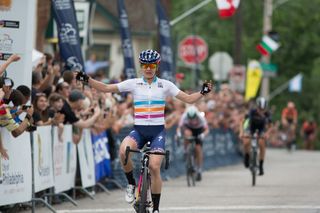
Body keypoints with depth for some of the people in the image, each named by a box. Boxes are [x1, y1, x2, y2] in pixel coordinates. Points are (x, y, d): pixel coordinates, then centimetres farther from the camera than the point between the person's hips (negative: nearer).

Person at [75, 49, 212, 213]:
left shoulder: (165, 85, 4)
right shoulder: (133, 84, 4)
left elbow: (189, 99, 2)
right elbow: (106, 88, 2)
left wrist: (203, 92, -15)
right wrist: (87, 80, -10)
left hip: (157, 131, -1)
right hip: (138, 130, 1)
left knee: (154, 167, -16)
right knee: (123, 150, -31)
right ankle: (131, 183, -4)